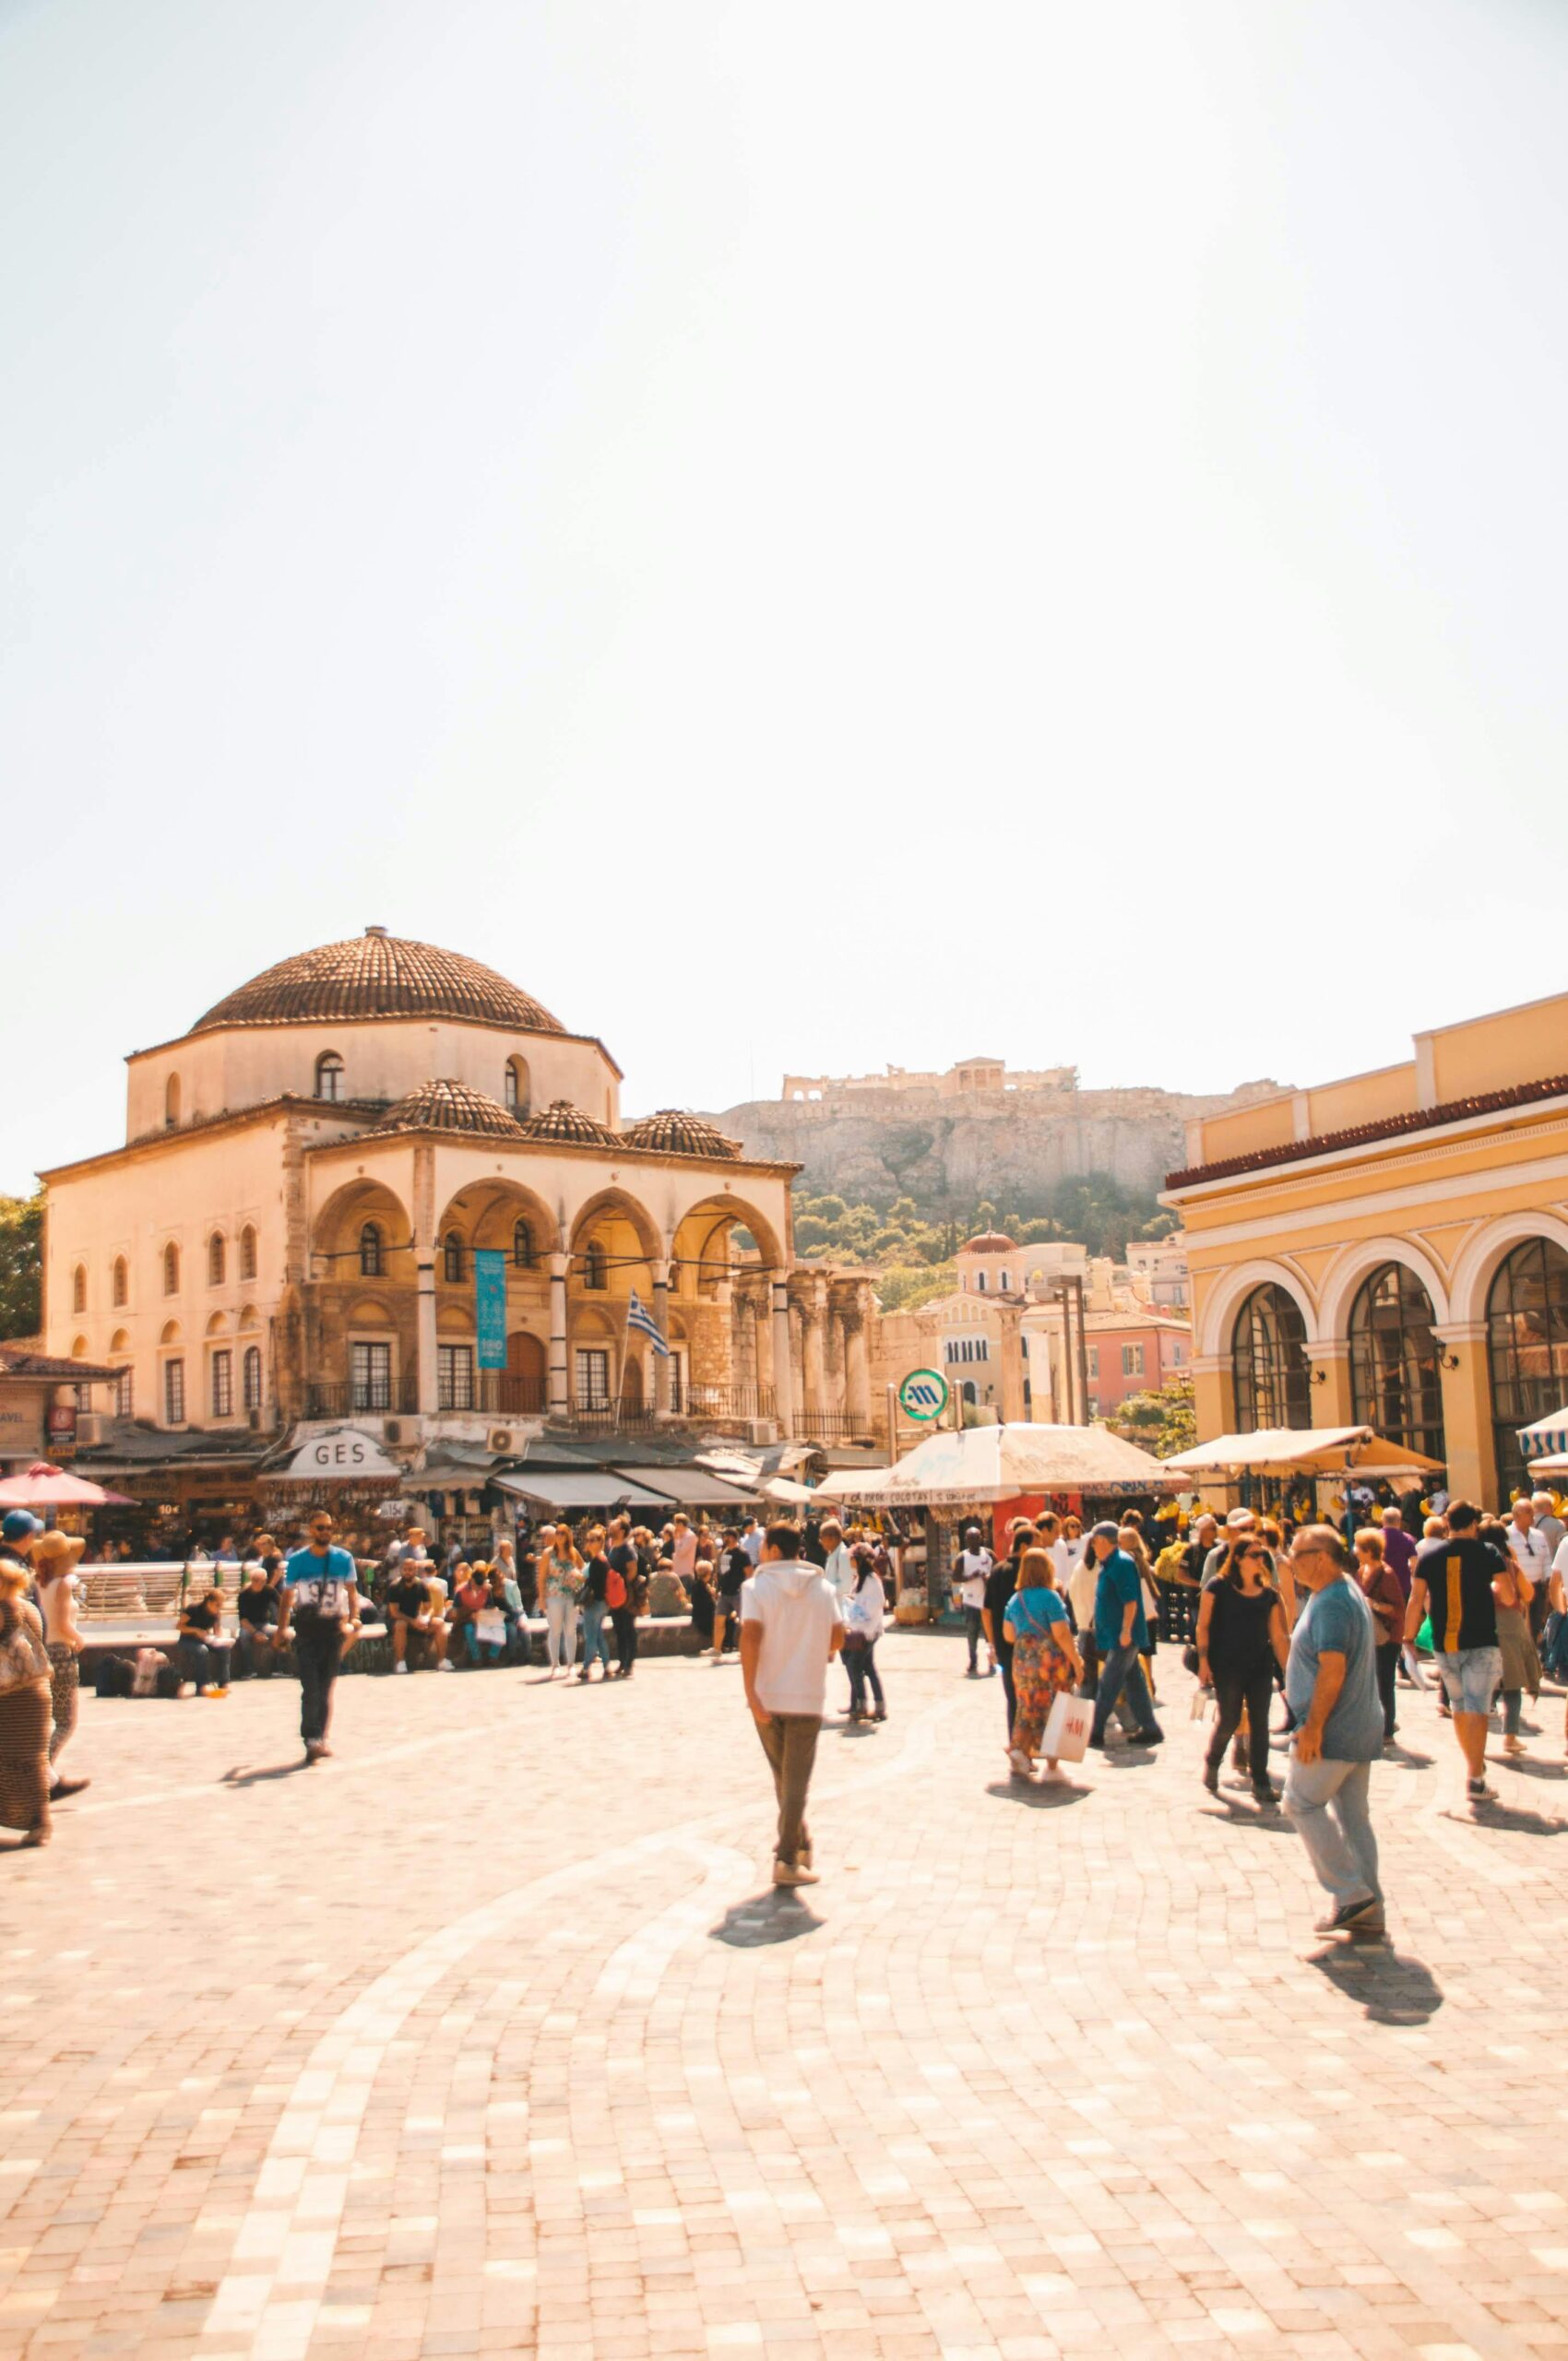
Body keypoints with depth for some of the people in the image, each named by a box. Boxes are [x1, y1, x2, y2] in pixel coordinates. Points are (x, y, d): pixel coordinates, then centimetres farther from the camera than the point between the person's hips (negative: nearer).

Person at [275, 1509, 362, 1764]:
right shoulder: (297, 1560, 0)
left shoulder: (343, 1559, 3)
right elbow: (287, 1596, 4)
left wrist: (354, 1617, -12)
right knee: (311, 1687, -11)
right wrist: (282, 1628, -4)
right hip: (306, 1629, -2)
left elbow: (351, 1590, 5)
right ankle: (312, 1740, -13)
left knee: (326, 1689, 8)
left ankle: (321, 1738, 18)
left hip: (334, 1628, 2)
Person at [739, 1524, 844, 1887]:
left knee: (782, 1775, 18)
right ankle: (787, 1858, -6)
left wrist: (750, 1693, -18)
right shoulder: (824, 1588, 4)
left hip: (767, 1695, 0)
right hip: (808, 1695, 0)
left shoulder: (756, 1587, -5)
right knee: (797, 1778, 2)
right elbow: (837, 1639, 4)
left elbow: (750, 1637, -17)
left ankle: (800, 1844, 30)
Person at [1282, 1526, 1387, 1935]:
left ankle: (1351, 1894, -2)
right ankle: (1368, 1911, 13)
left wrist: (1312, 1727, -24)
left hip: (1333, 1729, -10)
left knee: (1303, 1802, -2)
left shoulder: (1331, 1603, -19)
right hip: (1359, 1726, 10)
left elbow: (1333, 1670, -25)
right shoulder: (1345, 1593, 14)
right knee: (1354, 1814, 11)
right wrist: (1298, 1690, 23)